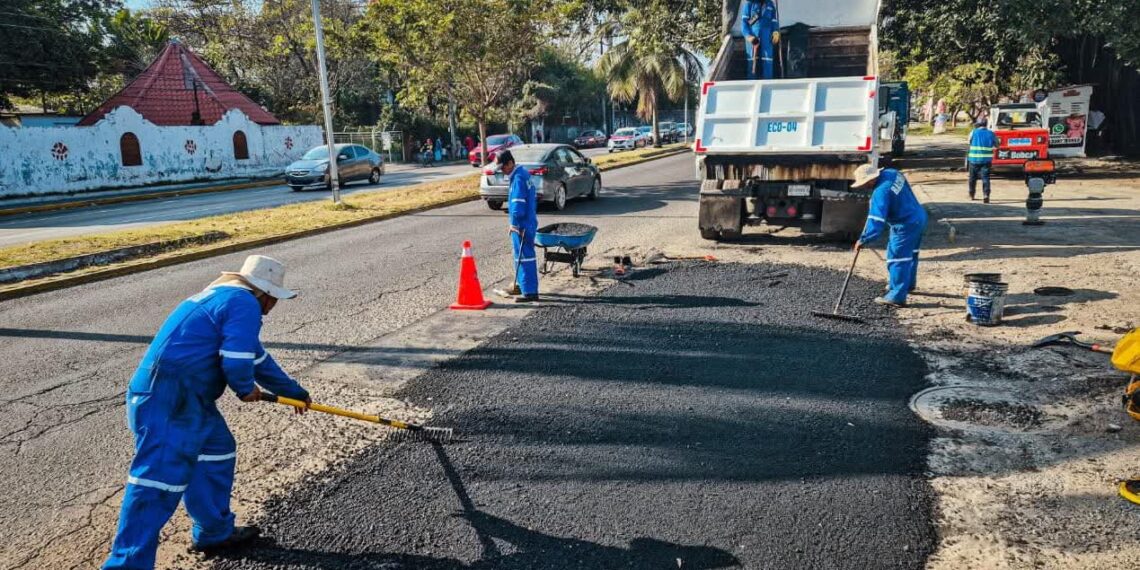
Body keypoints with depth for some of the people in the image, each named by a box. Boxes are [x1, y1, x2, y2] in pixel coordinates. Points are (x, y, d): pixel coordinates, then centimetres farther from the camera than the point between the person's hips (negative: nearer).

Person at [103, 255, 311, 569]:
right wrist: (246, 389, 3)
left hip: (186, 398, 11)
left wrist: (295, 392, 40)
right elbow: (237, 360, -20)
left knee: (217, 449, 22)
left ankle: (215, 532, 34)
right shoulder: (244, 303, -9)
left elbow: (258, 358, 32)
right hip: (170, 400, -11)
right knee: (160, 479, -12)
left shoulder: (222, 297, 24)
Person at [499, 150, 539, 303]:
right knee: (520, 255, 21)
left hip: (522, 225, -10)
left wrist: (514, 224, -14)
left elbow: (518, 204, -22)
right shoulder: (524, 174, 14)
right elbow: (533, 198, 20)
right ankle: (522, 284, 34)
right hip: (529, 222, 10)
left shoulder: (518, 178, -17)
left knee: (524, 256, -8)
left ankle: (530, 292, -7)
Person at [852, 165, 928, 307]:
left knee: (897, 258, -6)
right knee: (910, 253, 25)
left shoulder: (881, 192, -27)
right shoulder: (892, 173, 0)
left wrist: (863, 240, -27)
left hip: (905, 225, -10)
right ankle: (908, 284, 43)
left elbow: (876, 220, -30)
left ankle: (897, 297, -4)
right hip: (919, 217, 10)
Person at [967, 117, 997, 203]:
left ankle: (972, 195, 28)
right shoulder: (991, 133, 2)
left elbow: (969, 142, 11)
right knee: (985, 178, -2)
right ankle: (986, 195, -19)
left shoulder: (973, 132, -3)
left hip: (974, 159, 0)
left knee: (972, 177, 15)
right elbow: (997, 144, 13)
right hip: (986, 160, 0)